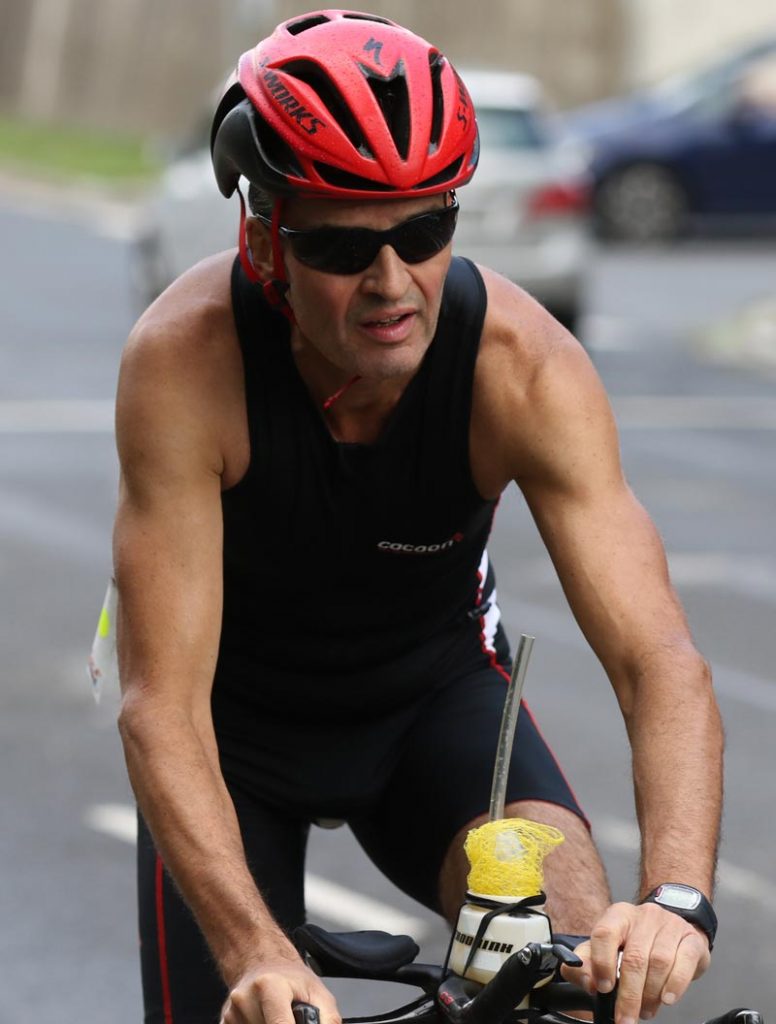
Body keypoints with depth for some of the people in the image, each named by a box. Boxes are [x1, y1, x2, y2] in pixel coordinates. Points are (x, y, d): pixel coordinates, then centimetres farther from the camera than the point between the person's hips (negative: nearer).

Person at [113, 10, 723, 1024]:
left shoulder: (528, 365, -29)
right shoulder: (185, 358, -32)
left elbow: (658, 657, -34)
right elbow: (163, 707, -35)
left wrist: (677, 896, -52)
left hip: (435, 693, 0)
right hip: (240, 718, 0)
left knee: (582, 940, -27)